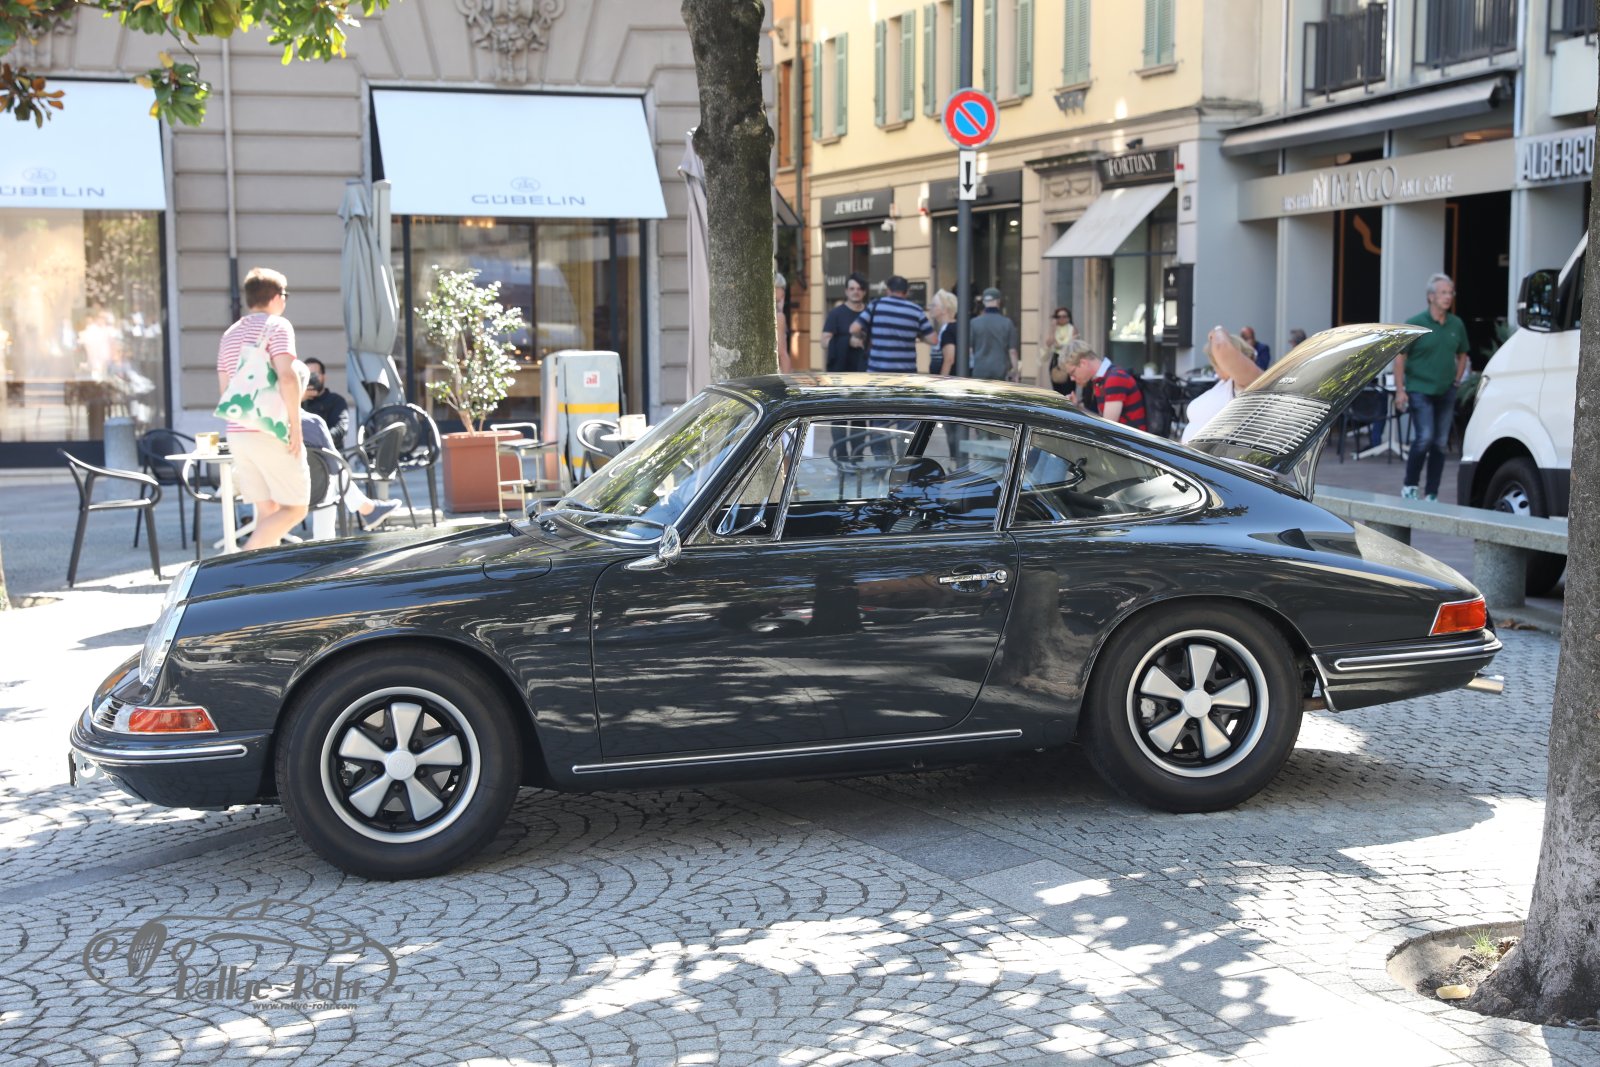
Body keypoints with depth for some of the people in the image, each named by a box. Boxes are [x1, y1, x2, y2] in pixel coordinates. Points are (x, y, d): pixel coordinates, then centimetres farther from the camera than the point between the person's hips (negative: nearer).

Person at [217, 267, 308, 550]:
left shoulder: (230, 334, 17)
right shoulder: (277, 326, -6)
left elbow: (224, 390, 20)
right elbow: (287, 377, -19)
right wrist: (295, 425, -15)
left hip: (237, 432, 8)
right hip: (271, 432, -8)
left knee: (267, 510, 11)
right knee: (294, 508, -2)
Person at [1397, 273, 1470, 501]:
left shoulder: (1457, 325, 8)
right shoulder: (1415, 324, -6)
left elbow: (1462, 355, 22)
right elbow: (1400, 357, -6)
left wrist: (1457, 380, 10)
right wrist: (1400, 390, -11)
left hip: (1446, 392, 5)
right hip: (1420, 390, -5)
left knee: (1441, 443, 5)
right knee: (1425, 437, -17)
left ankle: (1432, 494, 12)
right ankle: (1409, 486, 1)